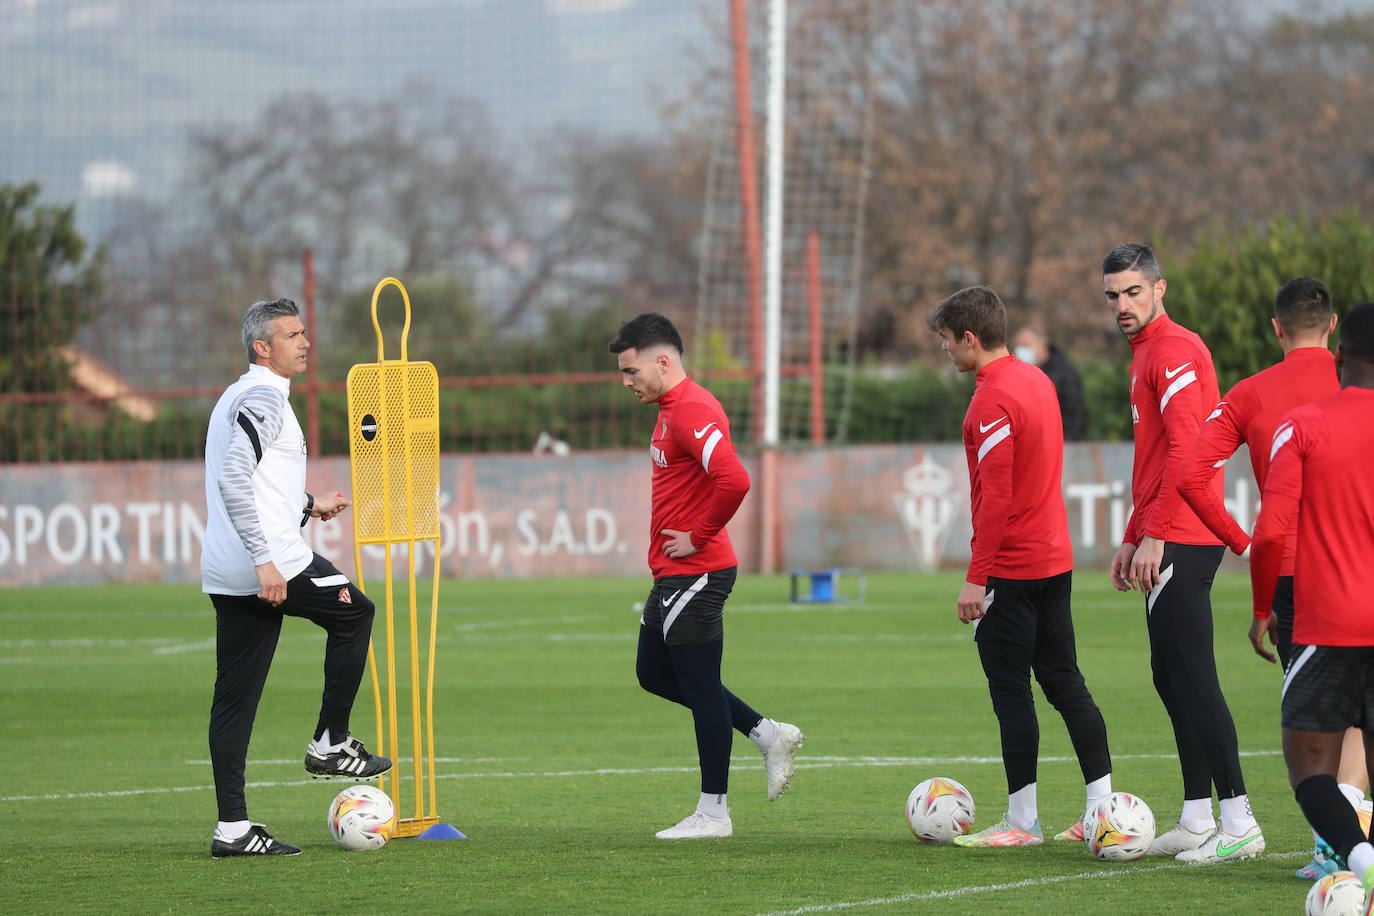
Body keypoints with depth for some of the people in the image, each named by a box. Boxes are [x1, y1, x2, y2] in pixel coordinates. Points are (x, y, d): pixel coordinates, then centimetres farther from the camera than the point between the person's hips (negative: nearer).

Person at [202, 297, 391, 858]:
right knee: (354, 613, 14)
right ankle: (330, 744, 15)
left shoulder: (237, 397, 21)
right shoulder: (263, 398, -10)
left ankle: (232, 827, 4)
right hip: (274, 562, -9)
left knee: (234, 700, 6)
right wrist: (265, 561, -26)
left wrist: (306, 505, 40)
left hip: (226, 575, 9)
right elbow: (234, 479, -23)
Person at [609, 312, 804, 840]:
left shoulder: (692, 411, -19)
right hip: (673, 576, 11)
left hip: (695, 573, -11)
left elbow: (733, 479, -34)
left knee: (700, 686, -3)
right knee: (654, 674, 18)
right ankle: (767, 735, 21)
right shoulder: (671, 409, 14)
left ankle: (713, 813, 5)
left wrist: (699, 536, -21)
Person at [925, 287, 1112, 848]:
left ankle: (1022, 822, 1)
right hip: (1055, 559, 9)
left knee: (1011, 691, -2)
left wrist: (976, 577, -19)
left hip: (1010, 570, -9)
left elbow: (996, 498, -21)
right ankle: (1102, 805, 10)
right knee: (1064, 681, 12)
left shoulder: (993, 401, -17)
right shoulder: (1037, 380, 12)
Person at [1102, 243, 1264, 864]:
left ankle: (1238, 824, -15)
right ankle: (1197, 821, 16)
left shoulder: (1173, 350, -12)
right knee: (1172, 678, 12)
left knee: (1193, 679, -12)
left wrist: (1156, 536, -21)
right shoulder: (1148, 353, 21)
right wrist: (1132, 539, 25)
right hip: (1165, 543, 11)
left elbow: (1185, 449, -20)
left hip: (1179, 544, -11)